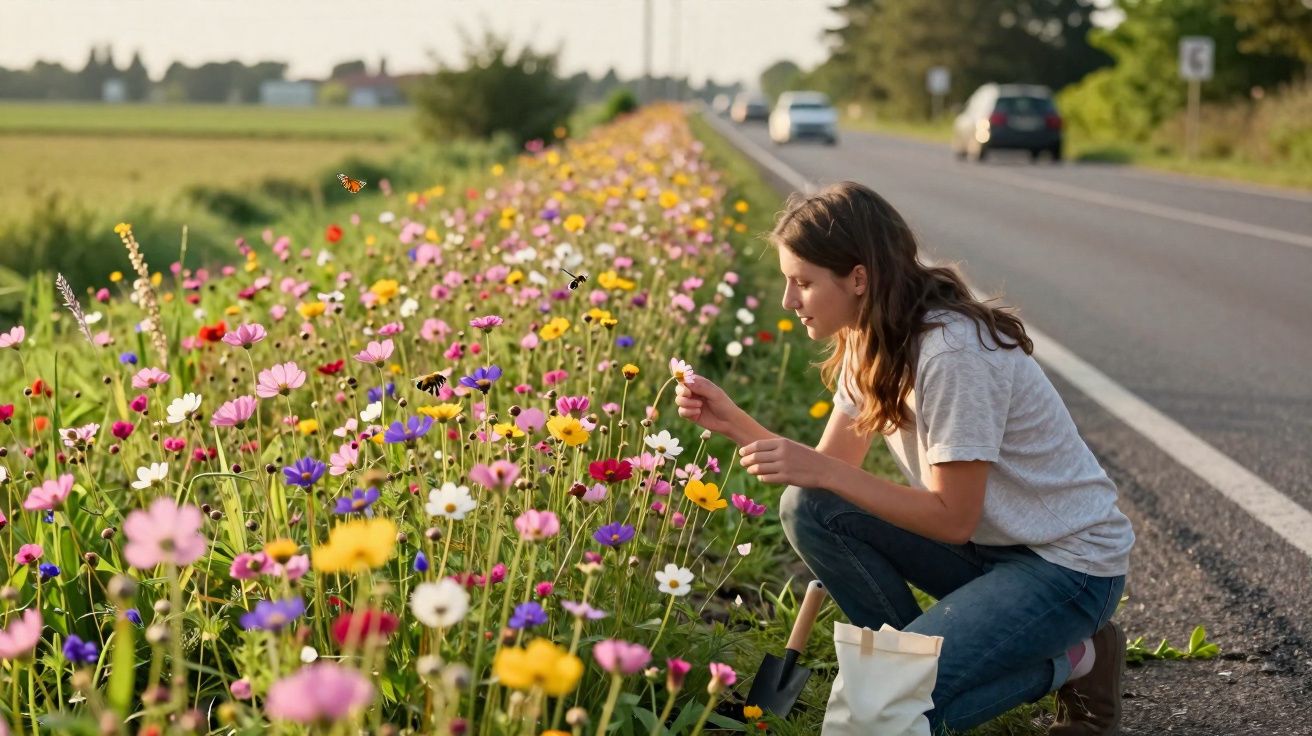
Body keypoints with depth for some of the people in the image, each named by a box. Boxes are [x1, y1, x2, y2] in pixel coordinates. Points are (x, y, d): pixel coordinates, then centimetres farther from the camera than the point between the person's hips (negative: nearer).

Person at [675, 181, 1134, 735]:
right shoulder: (869, 340, -1)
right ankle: (926, 657, 2)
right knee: (806, 510, -10)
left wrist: (821, 470, -29)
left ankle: (1067, 661, 0)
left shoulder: (953, 352, -28)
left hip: (1069, 562, -8)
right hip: (984, 541, 8)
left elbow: (953, 519, -25)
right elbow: (830, 471, 4)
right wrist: (734, 423, -9)